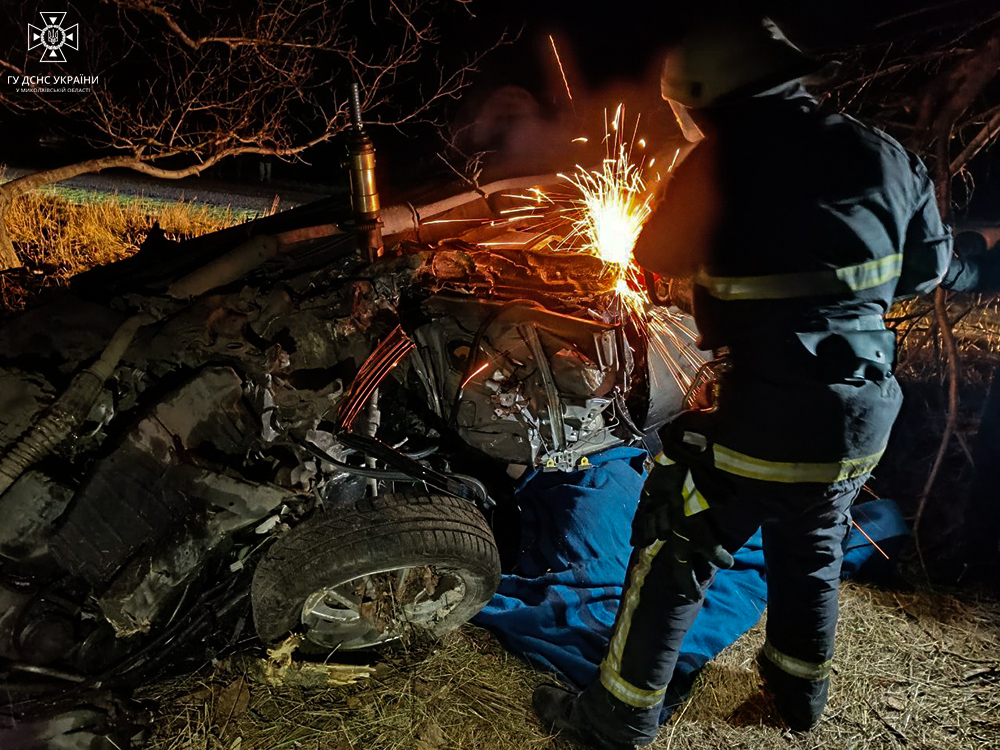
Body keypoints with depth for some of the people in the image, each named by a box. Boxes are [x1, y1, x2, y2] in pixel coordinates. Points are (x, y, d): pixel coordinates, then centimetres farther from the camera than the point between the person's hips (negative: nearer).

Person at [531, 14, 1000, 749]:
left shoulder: (728, 156, -14)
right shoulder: (885, 154, 3)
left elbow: (655, 256, -1)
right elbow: (929, 268, 14)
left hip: (763, 420, -6)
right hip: (864, 420, 7)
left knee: (672, 560, 10)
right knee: (813, 552, 28)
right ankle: (802, 688, 50)